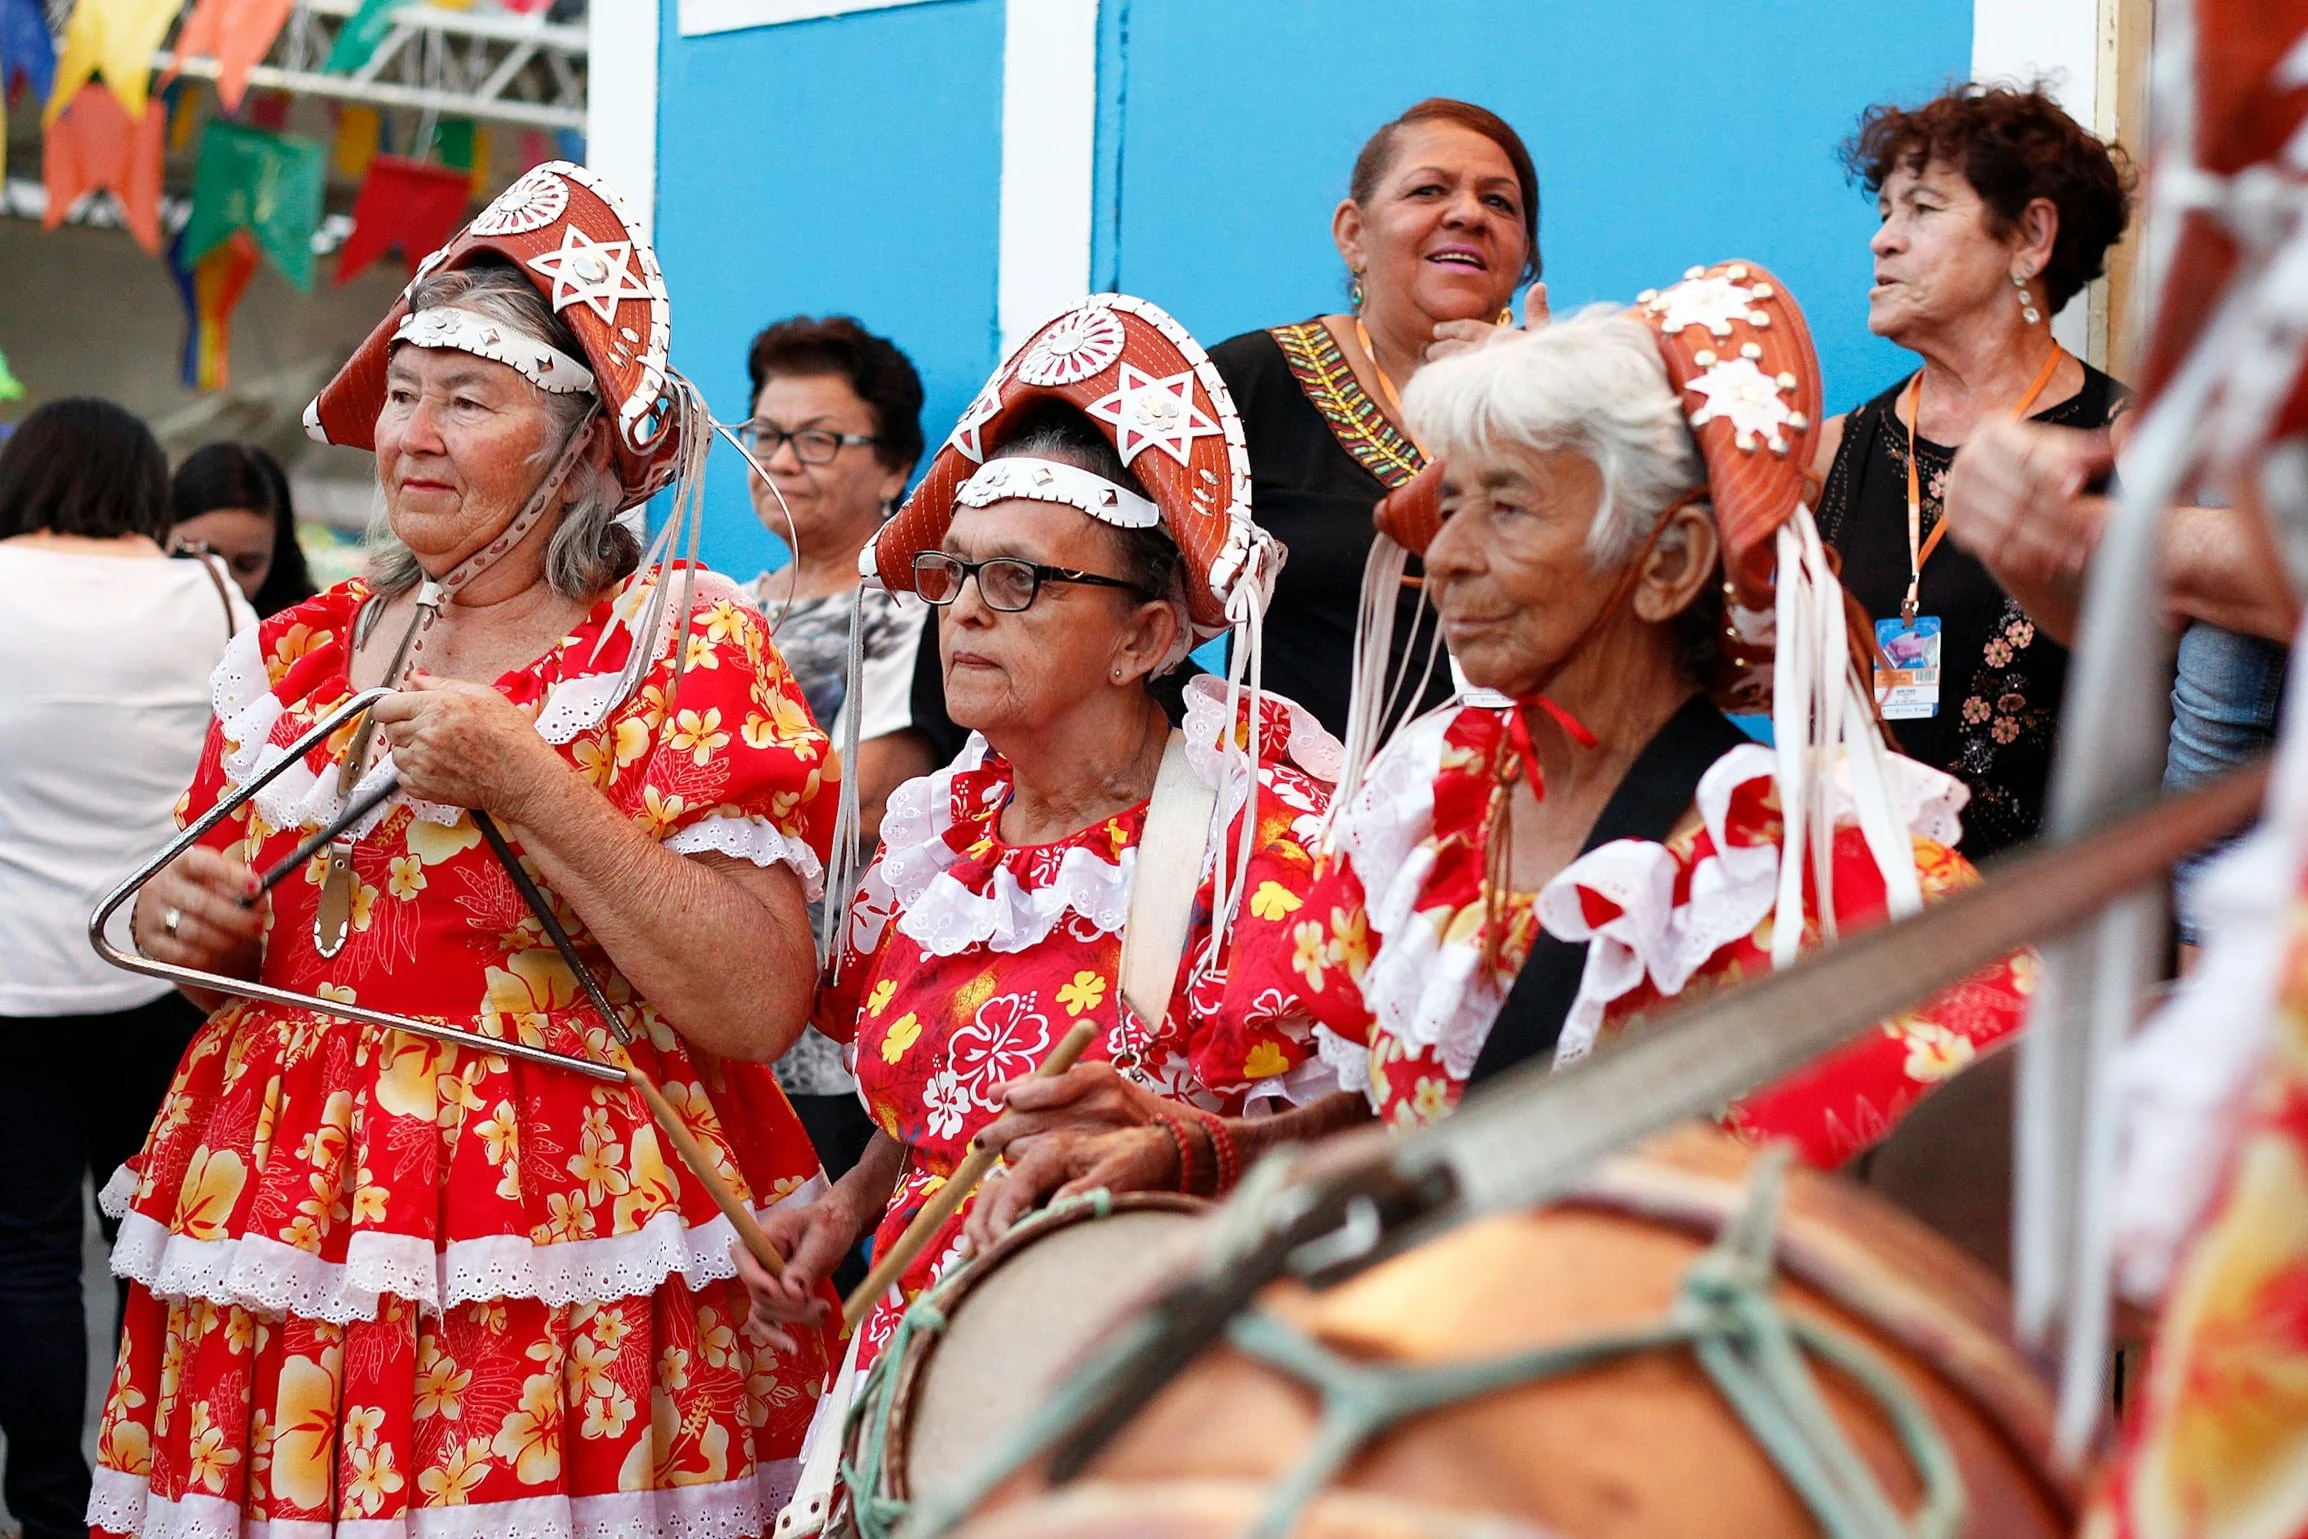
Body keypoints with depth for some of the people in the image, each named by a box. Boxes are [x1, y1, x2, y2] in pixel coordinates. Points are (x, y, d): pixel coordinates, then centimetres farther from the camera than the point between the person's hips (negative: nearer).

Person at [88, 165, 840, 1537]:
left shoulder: (687, 649, -5)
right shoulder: (300, 655, 11)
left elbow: (763, 1007, -16)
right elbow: (221, 935, 24)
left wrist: (527, 789, -21)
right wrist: (183, 925, 1)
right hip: (276, 1280, 5)